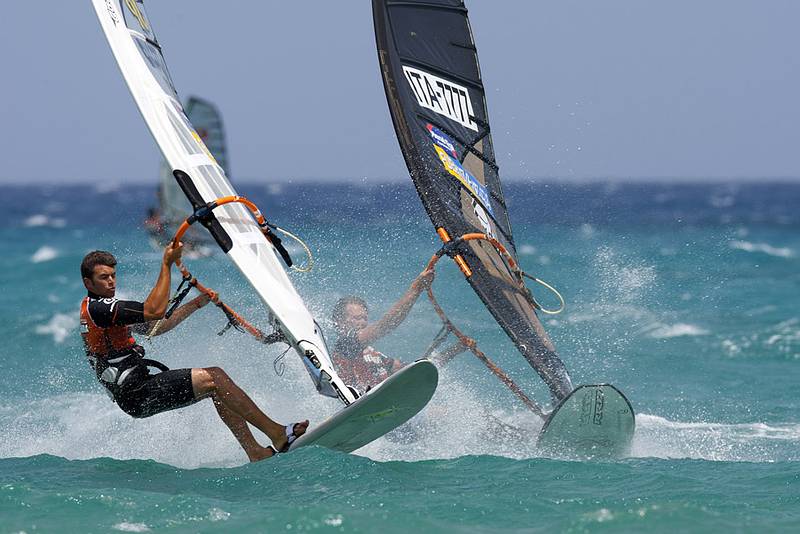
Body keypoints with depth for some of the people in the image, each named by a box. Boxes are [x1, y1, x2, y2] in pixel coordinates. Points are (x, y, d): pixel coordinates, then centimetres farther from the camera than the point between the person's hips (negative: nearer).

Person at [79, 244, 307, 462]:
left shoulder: (108, 309, 21)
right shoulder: (95, 308, -12)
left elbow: (156, 327, 23)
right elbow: (154, 312, -21)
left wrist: (197, 304, 16)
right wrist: (167, 265, -17)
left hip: (137, 388, 10)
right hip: (136, 394, -10)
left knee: (217, 382, 7)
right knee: (212, 379, -16)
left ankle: (255, 452, 1)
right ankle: (276, 433, -17)